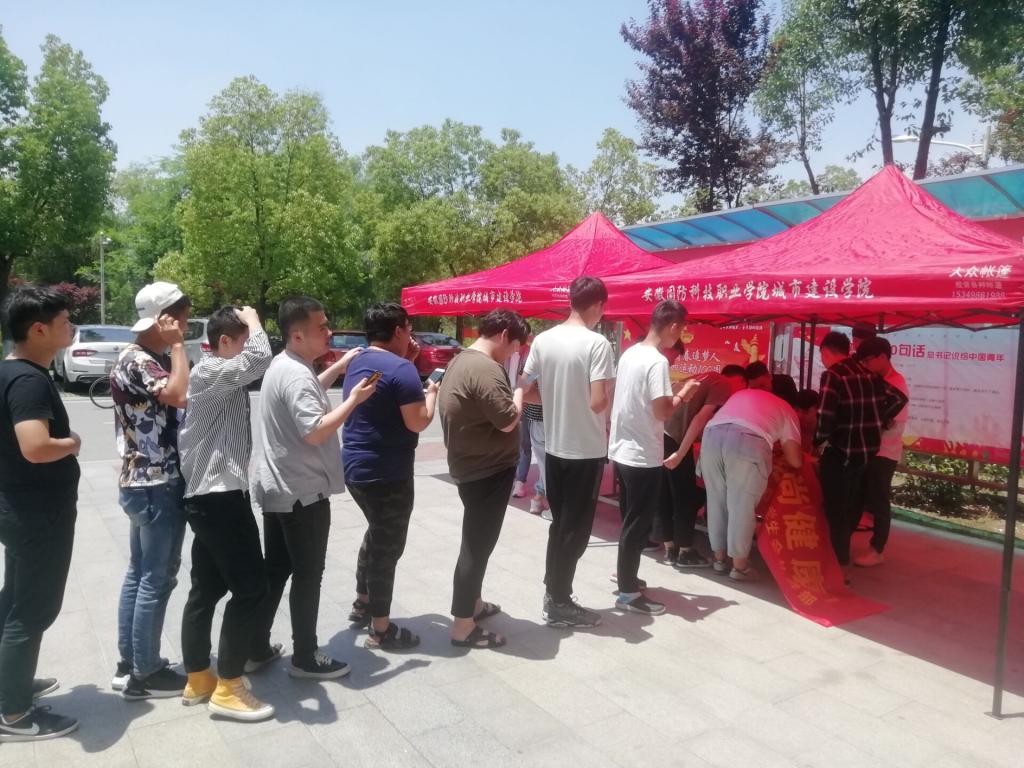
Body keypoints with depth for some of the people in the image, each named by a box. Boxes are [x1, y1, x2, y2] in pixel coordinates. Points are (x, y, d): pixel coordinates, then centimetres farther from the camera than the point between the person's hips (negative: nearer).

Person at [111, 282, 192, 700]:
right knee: (157, 580, 0)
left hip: (146, 483, 10)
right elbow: (179, 395, -34)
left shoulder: (151, 358, 13)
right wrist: (176, 345, -24)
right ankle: (145, 675, 13)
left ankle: (129, 664, 29)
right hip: (157, 486, -10)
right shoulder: (137, 360, -18)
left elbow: (176, 398, 16)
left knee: (139, 573, 17)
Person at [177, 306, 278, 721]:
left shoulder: (226, 381, 17)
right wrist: (252, 318, -15)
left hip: (213, 496, 10)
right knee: (250, 588, -5)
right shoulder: (209, 372, -14)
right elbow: (260, 359, -28)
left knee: (208, 587, 15)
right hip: (219, 498, -10)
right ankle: (228, 689, 4)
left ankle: (197, 679, 26)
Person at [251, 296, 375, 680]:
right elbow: (315, 431, -31)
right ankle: (305, 657, 14)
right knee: (308, 575, 2)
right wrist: (355, 398, -23)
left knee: (276, 569, 17)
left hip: (277, 488, 10)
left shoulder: (283, 365, 9)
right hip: (302, 492, -10)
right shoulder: (296, 375, -23)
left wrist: (340, 366, 19)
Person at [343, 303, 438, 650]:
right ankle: (381, 629, 13)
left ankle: (362, 605, 37)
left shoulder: (358, 363, 10)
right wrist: (432, 392, -4)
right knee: (388, 545, 3)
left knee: (377, 534, 26)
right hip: (386, 473, -9)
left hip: (356, 467, 9)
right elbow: (418, 422, -21)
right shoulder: (400, 368, -19)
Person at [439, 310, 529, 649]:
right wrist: (519, 392, -7)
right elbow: (508, 420, -24)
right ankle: (463, 627, 5)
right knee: (478, 544, -3)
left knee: (476, 540, 22)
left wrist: (512, 392, 10)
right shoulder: (485, 369, -23)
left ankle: (473, 603, 36)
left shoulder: (461, 361, 11)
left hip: (472, 466, 10)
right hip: (488, 470, -10)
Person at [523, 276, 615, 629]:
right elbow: (598, 402, -21)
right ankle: (559, 603, 14)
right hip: (586, 450, -6)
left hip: (553, 446, 6)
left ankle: (553, 593, 27)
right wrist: (609, 400, 0)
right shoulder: (597, 343, -16)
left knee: (559, 523, 19)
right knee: (575, 529, 6)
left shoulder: (543, 340, 2)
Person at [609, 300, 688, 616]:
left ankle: (625, 573, 35)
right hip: (643, 457, -9)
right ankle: (628, 594, 11)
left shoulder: (629, 353, 8)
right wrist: (682, 395, -5)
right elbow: (661, 412, -22)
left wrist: (670, 393, 15)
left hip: (621, 451, 9)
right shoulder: (657, 361, -19)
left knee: (631, 521, 22)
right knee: (638, 525, 2)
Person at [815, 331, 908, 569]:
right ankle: (841, 550, 35)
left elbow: (825, 417, -24)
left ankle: (836, 557, 11)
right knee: (851, 504, 21)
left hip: (841, 452, -7)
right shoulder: (868, 373, 5)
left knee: (835, 506, 5)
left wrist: (816, 441, -7)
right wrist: (877, 422, 11)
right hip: (867, 449, 7)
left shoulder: (832, 375, -15)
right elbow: (899, 398, 7)